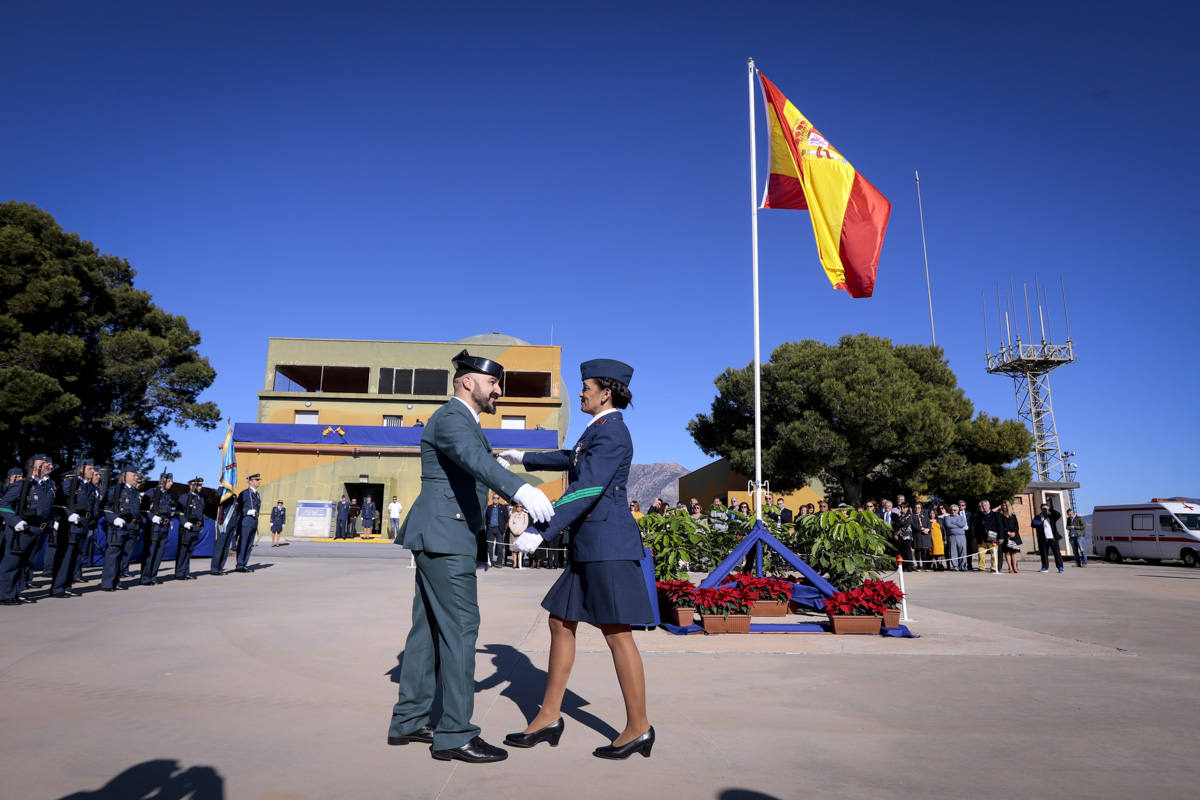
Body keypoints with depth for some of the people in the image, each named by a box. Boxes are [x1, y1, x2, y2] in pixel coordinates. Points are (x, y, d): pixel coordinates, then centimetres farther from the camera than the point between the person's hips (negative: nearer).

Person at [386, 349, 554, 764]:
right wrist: (520, 489, -50)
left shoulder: (467, 424, 18)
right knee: (460, 626, -8)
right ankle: (455, 734, 0)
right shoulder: (450, 417, -15)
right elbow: (475, 460, -35)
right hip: (442, 536, -10)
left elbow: (481, 464, 29)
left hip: (442, 538, 10)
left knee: (429, 626, 13)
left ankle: (408, 721, 23)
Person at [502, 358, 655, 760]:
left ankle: (638, 728, 13)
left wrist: (541, 533, -28)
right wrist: (525, 458, 43)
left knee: (616, 633, -1)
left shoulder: (611, 432, -13)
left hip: (607, 544, -10)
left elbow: (587, 489, -24)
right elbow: (575, 460, 34)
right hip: (591, 546, 10)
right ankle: (549, 716, 21)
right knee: (560, 623, 12)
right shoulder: (601, 430, 16)